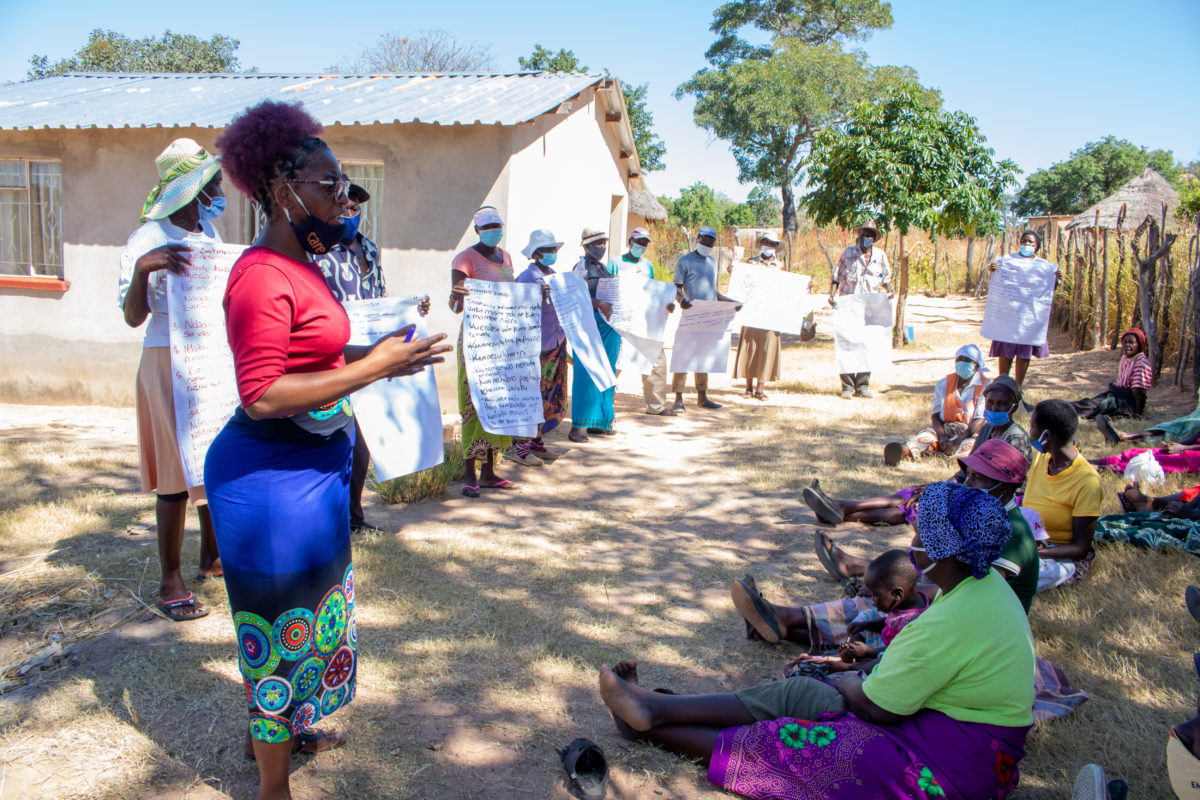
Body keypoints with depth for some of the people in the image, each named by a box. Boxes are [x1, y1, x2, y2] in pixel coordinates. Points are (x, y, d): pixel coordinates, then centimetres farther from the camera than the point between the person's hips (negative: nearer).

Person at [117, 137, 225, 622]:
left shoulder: (209, 232, 11)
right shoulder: (148, 240, -12)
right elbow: (133, 316, -16)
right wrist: (142, 269, -31)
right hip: (168, 362, -7)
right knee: (176, 469, -5)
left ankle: (211, 556, 29)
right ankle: (170, 582, 4)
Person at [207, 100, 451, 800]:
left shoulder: (299, 265, 9)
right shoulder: (263, 276, -22)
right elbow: (262, 396, -27)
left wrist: (377, 355, 9)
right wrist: (374, 368, -25)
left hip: (310, 466, 10)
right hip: (273, 473, -10)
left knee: (309, 605, 24)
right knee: (285, 621, 4)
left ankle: (278, 729, 46)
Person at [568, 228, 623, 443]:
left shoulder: (609, 265, 19)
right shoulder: (582, 266, -4)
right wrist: (598, 304, -27)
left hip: (610, 323, 7)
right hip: (589, 323, -7)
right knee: (586, 374, -9)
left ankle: (598, 422, 17)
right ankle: (578, 426, -7)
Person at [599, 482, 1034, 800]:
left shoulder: (952, 622, -29)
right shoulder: (983, 581, 3)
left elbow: (875, 707, -21)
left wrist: (849, 684, 0)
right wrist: (865, 675, 7)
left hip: (953, 763, -9)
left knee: (779, 743, -9)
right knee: (793, 693, 0)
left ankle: (651, 728, 4)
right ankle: (652, 707, 3)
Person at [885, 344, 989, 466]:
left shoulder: (984, 387, 0)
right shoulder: (944, 384, 10)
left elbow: (980, 421, -9)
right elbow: (935, 415, 5)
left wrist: (958, 441, -23)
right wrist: (942, 437, -16)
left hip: (969, 433, -2)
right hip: (943, 429, 2)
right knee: (928, 433, -31)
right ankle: (904, 450, -66)